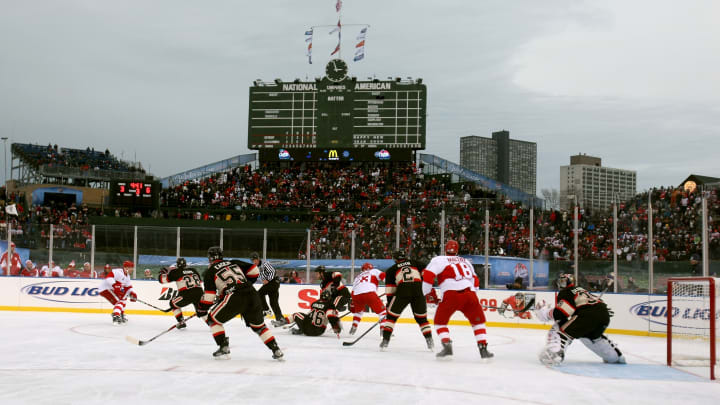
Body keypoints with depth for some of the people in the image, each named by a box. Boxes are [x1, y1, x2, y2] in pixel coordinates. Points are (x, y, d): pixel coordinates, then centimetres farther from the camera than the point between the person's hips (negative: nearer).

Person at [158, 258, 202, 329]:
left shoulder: (175, 272, 9)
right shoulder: (193, 270, 22)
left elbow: (162, 279, 12)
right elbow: (200, 282, 26)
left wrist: (162, 272, 31)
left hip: (187, 294, -4)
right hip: (199, 293, 4)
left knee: (173, 303, 20)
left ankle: (181, 322, 14)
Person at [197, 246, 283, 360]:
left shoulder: (210, 271, 13)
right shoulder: (234, 263, 25)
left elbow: (209, 295, 6)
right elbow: (254, 271, 20)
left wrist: (201, 311, 15)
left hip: (235, 297, -5)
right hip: (253, 295, 5)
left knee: (213, 319, 14)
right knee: (259, 325, 22)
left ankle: (224, 348, 5)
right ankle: (276, 351, 14)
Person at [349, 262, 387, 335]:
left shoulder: (357, 277, 36)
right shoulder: (374, 271, 26)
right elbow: (383, 276, 6)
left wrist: (352, 307, 41)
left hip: (356, 294, 5)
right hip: (369, 293, -5)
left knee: (358, 311, 34)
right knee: (382, 311, 5)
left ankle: (353, 327, 30)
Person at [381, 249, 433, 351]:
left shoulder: (391, 269, 23)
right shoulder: (415, 263, 27)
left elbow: (390, 289, 18)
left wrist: (389, 303, 22)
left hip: (402, 290, -2)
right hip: (419, 289, 2)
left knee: (391, 315, 12)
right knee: (422, 318, 18)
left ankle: (385, 340, 3)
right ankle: (430, 341, 10)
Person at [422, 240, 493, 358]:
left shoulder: (439, 260, 13)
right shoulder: (466, 261, 28)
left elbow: (428, 274, 1)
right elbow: (475, 281, 29)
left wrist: (425, 293, 11)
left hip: (451, 294, -3)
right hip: (469, 293, 3)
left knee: (440, 321, 15)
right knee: (478, 321, 20)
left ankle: (447, 346, -3)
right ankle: (483, 348, 9)